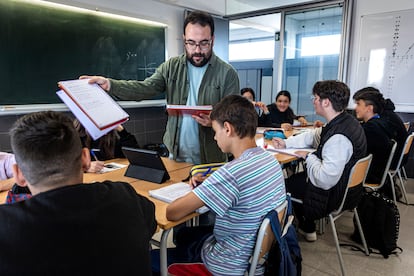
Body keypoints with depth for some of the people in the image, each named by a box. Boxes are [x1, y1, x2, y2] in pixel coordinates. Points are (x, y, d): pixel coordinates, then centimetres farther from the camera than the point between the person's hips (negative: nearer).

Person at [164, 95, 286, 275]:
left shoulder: (232, 172, -34)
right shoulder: (271, 159, -6)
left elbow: (172, 213, -28)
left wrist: (196, 194, -8)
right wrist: (210, 184, 2)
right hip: (261, 251, 8)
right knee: (184, 233, 30)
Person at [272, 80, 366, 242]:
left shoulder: (338, 137, -34)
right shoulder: (345, 122, -2)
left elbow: (325, 180, -35)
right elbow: (312, 136, 12)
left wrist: (308, 157, -20)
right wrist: (286, 143, 4)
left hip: (335, 195, -9)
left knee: (286, 185, 9)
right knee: (296, 177, 23)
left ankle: (307, 230, 31)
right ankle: (306, 226, 36)